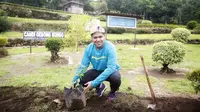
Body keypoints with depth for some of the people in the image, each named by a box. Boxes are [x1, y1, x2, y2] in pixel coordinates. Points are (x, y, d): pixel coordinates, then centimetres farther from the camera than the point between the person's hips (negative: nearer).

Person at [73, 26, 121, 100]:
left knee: (116, 78, -36)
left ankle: (113, 91, 2)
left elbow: (111, 68, -34)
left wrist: (94, 83, -38)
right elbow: (83, 66, -12)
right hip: (97, 71, 4)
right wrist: (74, 81, -22)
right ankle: (100, 86, 14)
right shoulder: (89, 48, -16)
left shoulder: (110, 47, -28)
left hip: (110, 71, -3)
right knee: (82, 81, -18)